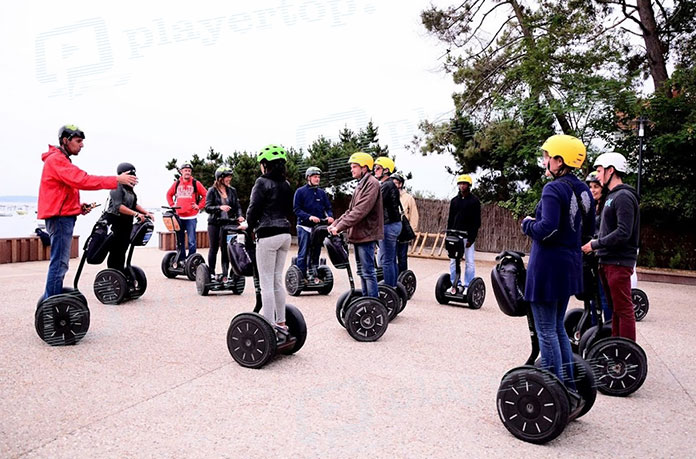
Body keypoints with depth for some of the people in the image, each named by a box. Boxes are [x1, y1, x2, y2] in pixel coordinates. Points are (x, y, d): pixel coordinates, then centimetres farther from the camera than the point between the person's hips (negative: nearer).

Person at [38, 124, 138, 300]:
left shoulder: (60, 160, 21)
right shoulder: (57, 160, -11)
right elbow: (82, 180, -25)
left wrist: (78, 206, 7)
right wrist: (117, 180, -27)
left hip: (63, 215, 11)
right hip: (60, 216, -11)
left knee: (60, 262, 15)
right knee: (60, 262, -9)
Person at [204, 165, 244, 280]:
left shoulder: (232, 190, 9)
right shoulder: (212, 191, -1)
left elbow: (237, 206, 9)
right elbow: (207, 207, -9)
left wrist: (239, 216, -10)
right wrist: (220, 207, -25)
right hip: (214, 223, -2)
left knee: (226, 249, 2)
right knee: (214, 248, 5)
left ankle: (225, 274, 7)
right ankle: (211, 273, 16)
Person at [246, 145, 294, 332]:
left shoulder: (262, 182, -9)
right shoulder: (286, 185, 12)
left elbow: (253, 209, -11)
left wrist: (250, 225, 7)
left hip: (268, 235, -7)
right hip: (285, 234, 8)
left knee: (266, 282, -1)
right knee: (278, 279, 15)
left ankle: (270, 326, 2)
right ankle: (281, 322, 21)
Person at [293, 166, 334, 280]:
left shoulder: (322, 193, 11)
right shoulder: (300, 191, -2)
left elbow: (328, 208, 12)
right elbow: (297, 209, -8)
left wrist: (330, 216, -11)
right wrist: (309, 217, -22)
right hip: (304, 227, -4)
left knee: (316, 254, 11)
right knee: (303, 254, -3)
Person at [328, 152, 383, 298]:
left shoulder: (372, 183, -12)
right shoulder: (360, 184, 19)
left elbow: (360, 211, -21)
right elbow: (351, 210, 19)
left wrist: (340, 226, -21)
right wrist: (335, 224, 7)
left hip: (366, 234, -10)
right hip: (358, 234, 10)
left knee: (368, 272, -7)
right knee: (362, 271, 15)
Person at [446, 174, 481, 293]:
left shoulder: (474, 201, 1)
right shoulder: (454, 200, 13)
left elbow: (477, 221, -3)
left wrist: (471, 238, -11)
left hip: (468, 236, -4)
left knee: (469, 262, -2)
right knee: (453, 261, 3)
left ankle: (468, 286, 4)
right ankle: (456, 284, 11)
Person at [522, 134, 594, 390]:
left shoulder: (553, 189, -16)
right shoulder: (583, 191, 11)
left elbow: (547, 230, -25)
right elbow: (588, 232, 17)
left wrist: (528, 224, -7)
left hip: (548, 265, -9)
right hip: (570, 265, 9)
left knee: (546, 332, 1)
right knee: (558, 328, 20)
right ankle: (568, 386, 28)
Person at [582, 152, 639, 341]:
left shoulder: (624, 196, -13)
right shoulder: (611, 196, 18)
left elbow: (623, 233, -22)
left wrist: (595, 244, -16)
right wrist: (596, 244, 8)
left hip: (619, 262, -10)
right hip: (608, 262, 10)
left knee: (624, 310, -4)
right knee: (614, 308, 15)